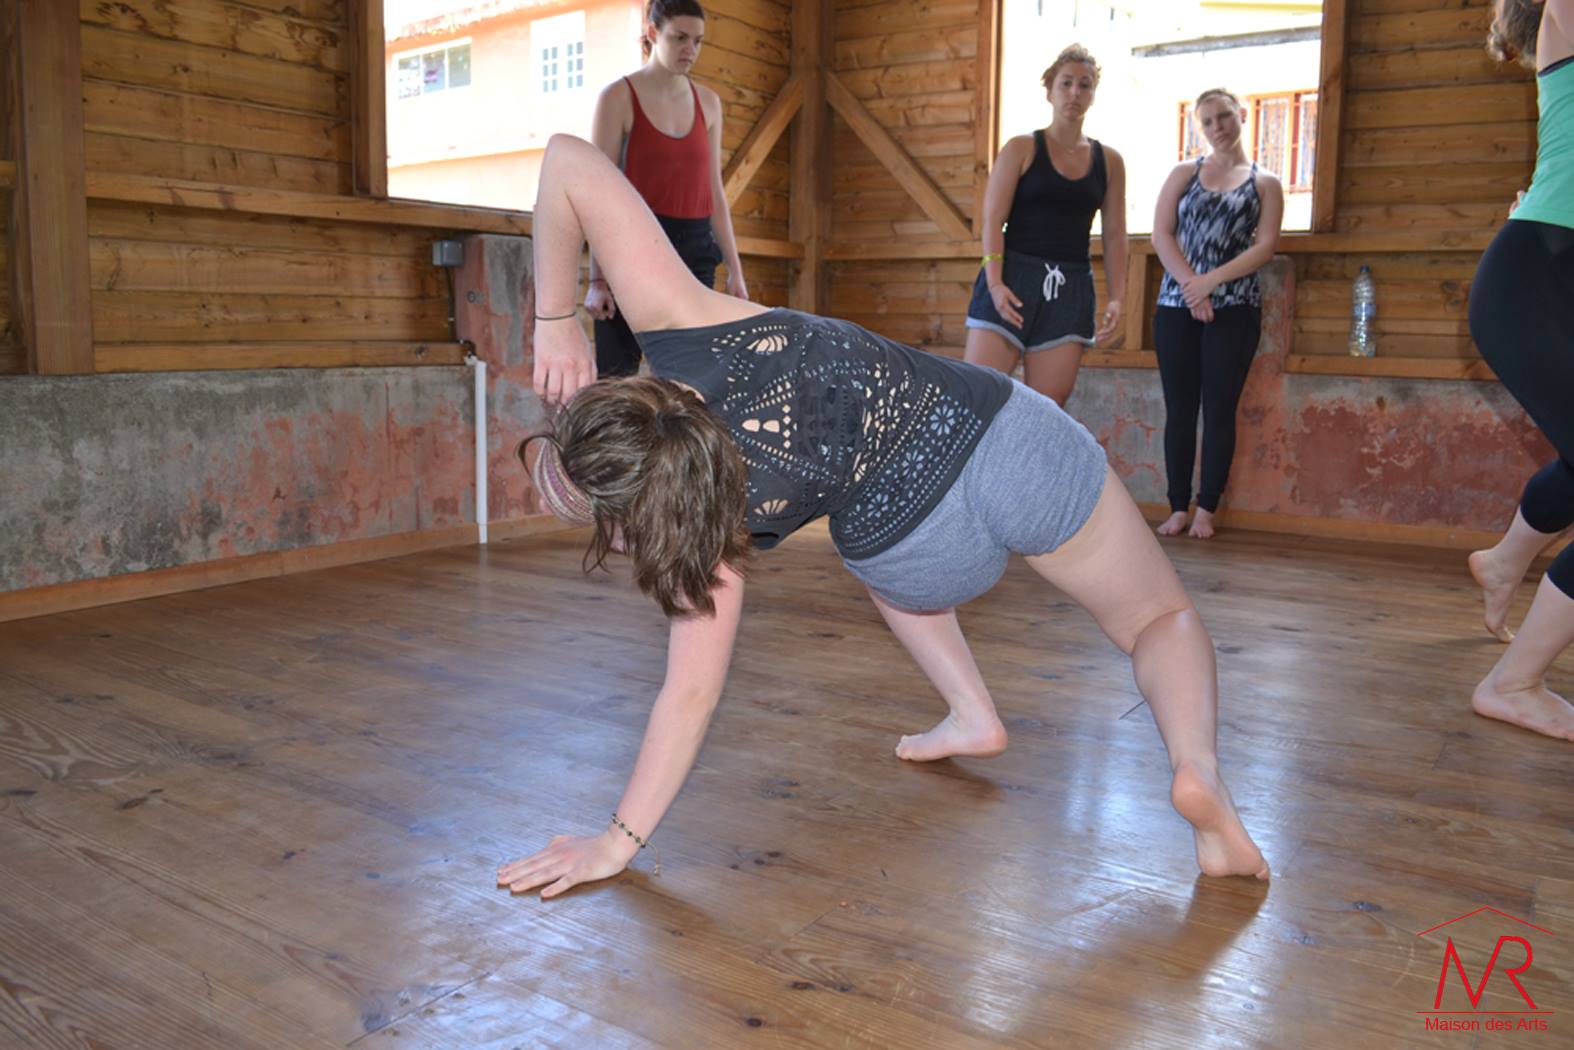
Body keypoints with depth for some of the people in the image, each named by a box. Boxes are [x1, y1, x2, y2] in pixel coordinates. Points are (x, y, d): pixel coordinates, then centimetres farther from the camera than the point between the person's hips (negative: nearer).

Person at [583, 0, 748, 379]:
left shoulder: (708, 102, 12)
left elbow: (714, 191, 15)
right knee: (617, 374, -6)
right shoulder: (619, 97, -2)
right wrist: (598, 278, -13)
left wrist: (735, 269, 10)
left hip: (694, 251, 5)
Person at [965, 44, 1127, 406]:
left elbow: (1115, 235, 13)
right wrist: (994, 282, -16)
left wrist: (1116, 296, 1)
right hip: (1012, 279, -3)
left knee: (1049, 407, 0)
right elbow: (992, 220, -3)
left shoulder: (1109, 161, 13)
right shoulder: (1022, 149, 4)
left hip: (1071, 287, 3)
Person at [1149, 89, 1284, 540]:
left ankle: (1207, 508, 3)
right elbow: (1161, 235, 1)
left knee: (1219, 410, -3)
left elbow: (1265, 246, -1)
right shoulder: (1184, 173, 13)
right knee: (1179, 410, 0)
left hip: (1235, 309, -1)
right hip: (1176, 305, 1)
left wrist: (1212, 281, -14)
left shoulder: (1265, 184, 11)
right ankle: (1178, 507, 5)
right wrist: (1191, 286, -12)